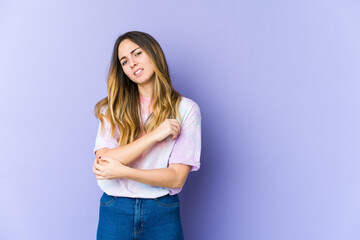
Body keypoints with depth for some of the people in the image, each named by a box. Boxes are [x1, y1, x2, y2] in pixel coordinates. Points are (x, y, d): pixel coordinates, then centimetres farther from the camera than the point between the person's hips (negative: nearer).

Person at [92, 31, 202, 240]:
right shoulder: (113, 109, 3)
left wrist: (122, 171, -17)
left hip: (162, 215, -1)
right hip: (115, 213, 2)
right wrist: (154, 135, -17)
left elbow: (177, 178, -10)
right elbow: (103, 163, -12)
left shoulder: (186, 109, -5)